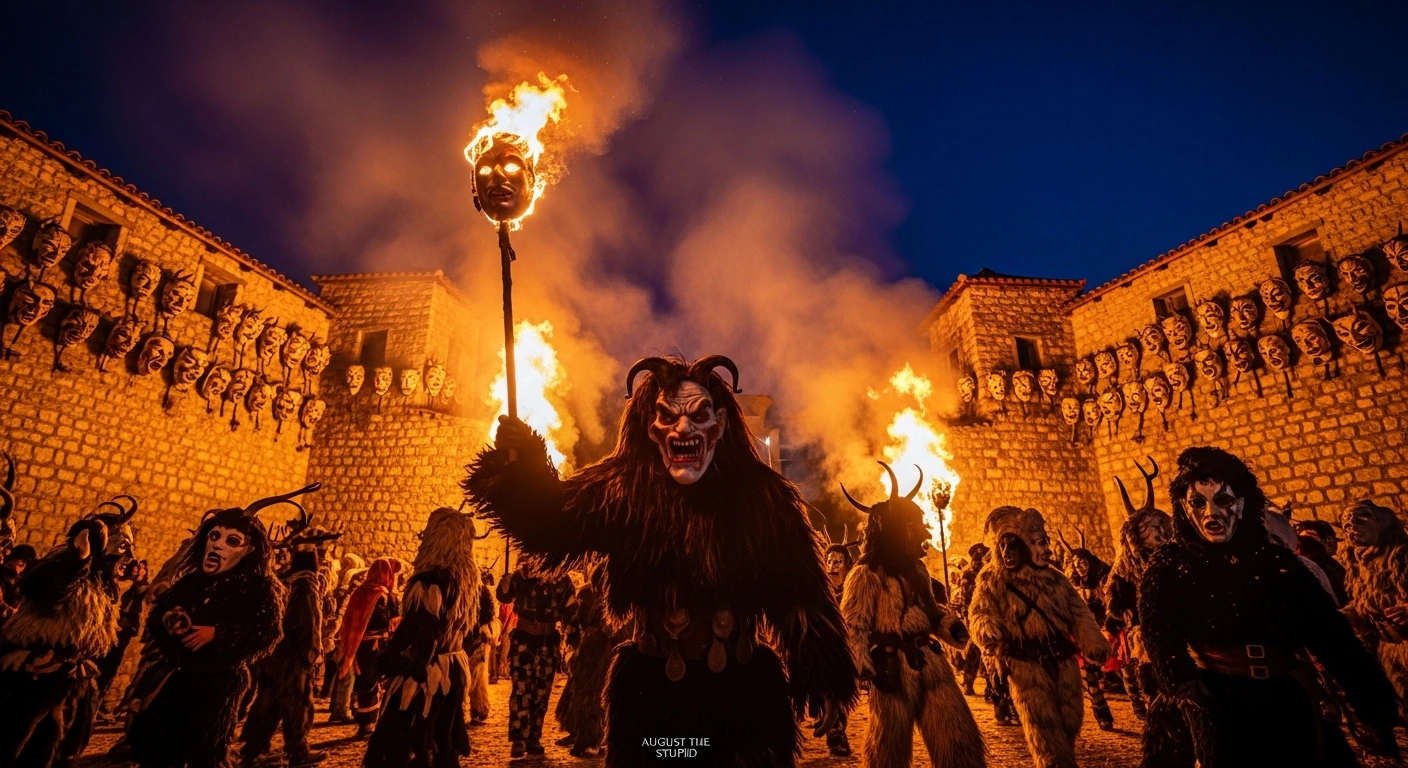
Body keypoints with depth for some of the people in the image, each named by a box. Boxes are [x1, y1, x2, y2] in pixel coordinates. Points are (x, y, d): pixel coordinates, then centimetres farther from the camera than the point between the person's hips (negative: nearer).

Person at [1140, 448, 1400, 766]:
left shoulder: (1277, 561, 2)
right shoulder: (1168, 568, -7)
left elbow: (1331, 635, 0)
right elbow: (1162, 641, -12)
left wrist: (1375, 706, -4)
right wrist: (1189, 686, -27)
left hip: (1293, 707, 4)